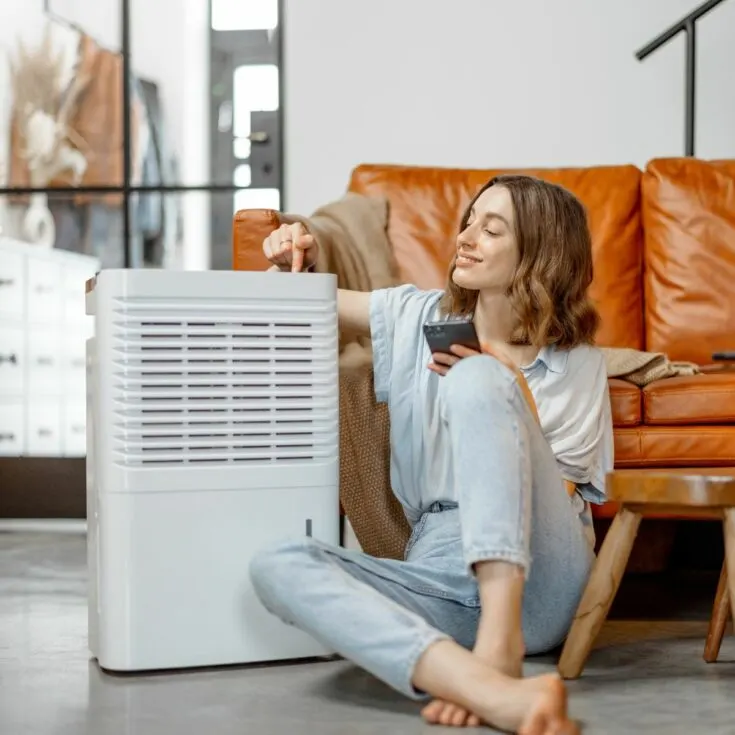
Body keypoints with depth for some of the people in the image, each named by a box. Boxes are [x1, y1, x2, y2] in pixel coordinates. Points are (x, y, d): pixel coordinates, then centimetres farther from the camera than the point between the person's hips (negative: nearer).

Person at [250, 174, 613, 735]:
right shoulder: (420, 316, 17)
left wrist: (493, 387, -5)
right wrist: (297, 264, 6)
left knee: (476, 378, -26)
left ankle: (500, 643, -39)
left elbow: (558, 491, 3)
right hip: (442, 576, 3)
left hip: (536, 579, -3)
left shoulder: (578, 362, 8)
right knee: (277, 566, -28)